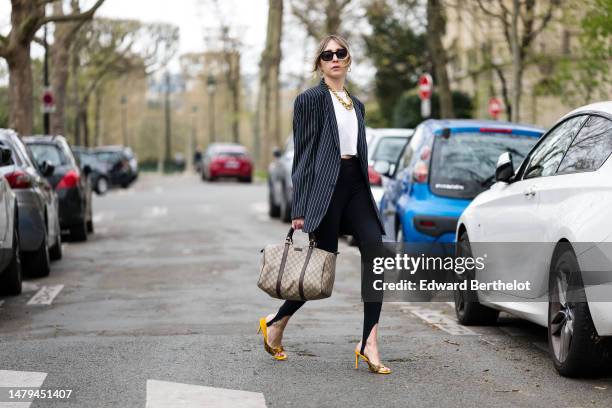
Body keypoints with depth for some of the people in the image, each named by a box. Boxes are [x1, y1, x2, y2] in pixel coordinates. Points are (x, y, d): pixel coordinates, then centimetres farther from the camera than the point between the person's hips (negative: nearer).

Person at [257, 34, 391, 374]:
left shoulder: (356, 105, 20)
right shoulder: (310, 99, 0)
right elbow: (302, 155, -5)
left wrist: (366, 197, 18)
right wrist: (299, 209, -9)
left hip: (355, 185, 6)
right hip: (325, 184, -6)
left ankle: (369, 344, -12)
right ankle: (276, 323, 21)